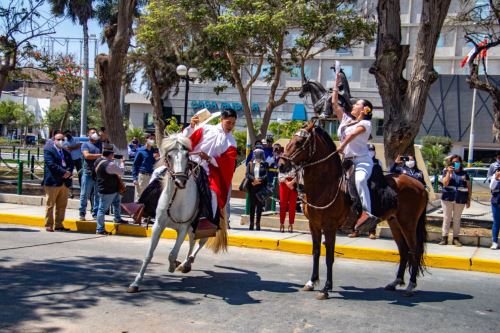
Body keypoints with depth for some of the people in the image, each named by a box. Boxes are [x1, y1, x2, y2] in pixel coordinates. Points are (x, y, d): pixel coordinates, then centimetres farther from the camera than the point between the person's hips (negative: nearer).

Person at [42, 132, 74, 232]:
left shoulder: (66, 153, 21)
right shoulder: (48, 150, 0)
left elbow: (71, 164, 11)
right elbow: (51, 164, -13)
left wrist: (68, 172, -11)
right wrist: (64, 172, -19)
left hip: (64, 182, 6)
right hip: (52, 182, -6)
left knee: (62, 206, 7)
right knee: (50, 205, 0)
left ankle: (59, 225, 13)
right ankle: (49, 225, 5)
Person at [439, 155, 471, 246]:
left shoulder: (464, 174, 9)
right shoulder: (446, 171, 4)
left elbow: (469, 187, 10)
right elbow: (445, 183, -10)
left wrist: (468, 200, 5)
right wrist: (449, 172, -16)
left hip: (460, 200, 1)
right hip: (448, 198, -1)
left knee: (457, 219, 6)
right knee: (447, 218, 3)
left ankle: (455, 238, 12)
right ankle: (444, 237, 7)